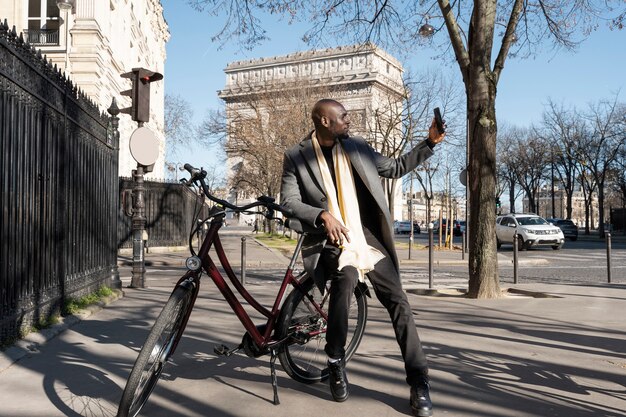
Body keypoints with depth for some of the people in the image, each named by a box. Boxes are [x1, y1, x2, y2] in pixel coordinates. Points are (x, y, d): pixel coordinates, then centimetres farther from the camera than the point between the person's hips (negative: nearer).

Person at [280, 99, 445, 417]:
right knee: (345, 278, -34)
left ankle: (419, 383, 1)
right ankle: (336, 360, -11)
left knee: (398, 303, -7)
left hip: (370, 238, 4)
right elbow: (288, 201, -5)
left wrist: (429, 143, 14)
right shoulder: (296, 156, 2)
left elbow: (396, 168, 21)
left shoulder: (357, 148, 12)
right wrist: (323, 215, -21)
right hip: (332, 240, -3)